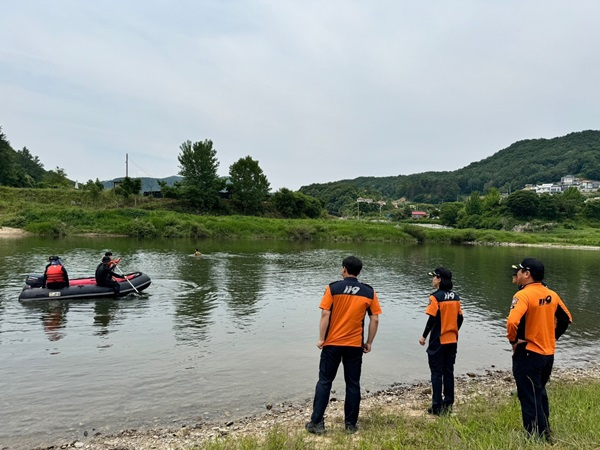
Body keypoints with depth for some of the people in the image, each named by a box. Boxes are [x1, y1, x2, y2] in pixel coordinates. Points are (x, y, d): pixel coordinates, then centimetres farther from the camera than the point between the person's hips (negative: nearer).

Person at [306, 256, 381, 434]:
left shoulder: (333, 288, -7)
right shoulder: (369, 292, 0)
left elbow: (325, 315, -11)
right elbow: (375, 320, -1)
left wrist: (321, 338, -3)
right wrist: (369, 342, 8)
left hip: (332, 343, -1)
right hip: (355, 345, 2)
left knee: (324, 382, 8)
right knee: (353, 384, 11)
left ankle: (317, 422, 12)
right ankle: (351, 424, 18)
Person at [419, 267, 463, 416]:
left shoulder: (435, 297, -15)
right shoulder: (455, 297, 4)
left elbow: (432, 319, -18)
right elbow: (460, 318, 7)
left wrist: (424, 336, -7)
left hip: (438, 341, -6)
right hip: (452, 341, 6)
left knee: (437, 373, 3)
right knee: (449, 372, 14)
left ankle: (437, 407, 7)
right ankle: (448, 404, 21)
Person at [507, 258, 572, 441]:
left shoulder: (523, 295, -20)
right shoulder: (551, 295, 3)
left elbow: (512, 322, -32)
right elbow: (566, 319, 16)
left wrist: (513, 340, -15)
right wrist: (552, 337, 16)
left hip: (528, 355, -8)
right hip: (548, 354, 8)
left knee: (529, 399, 4)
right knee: (540, 394, 23)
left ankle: (536, 438, 13)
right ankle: (546, 434, 35)